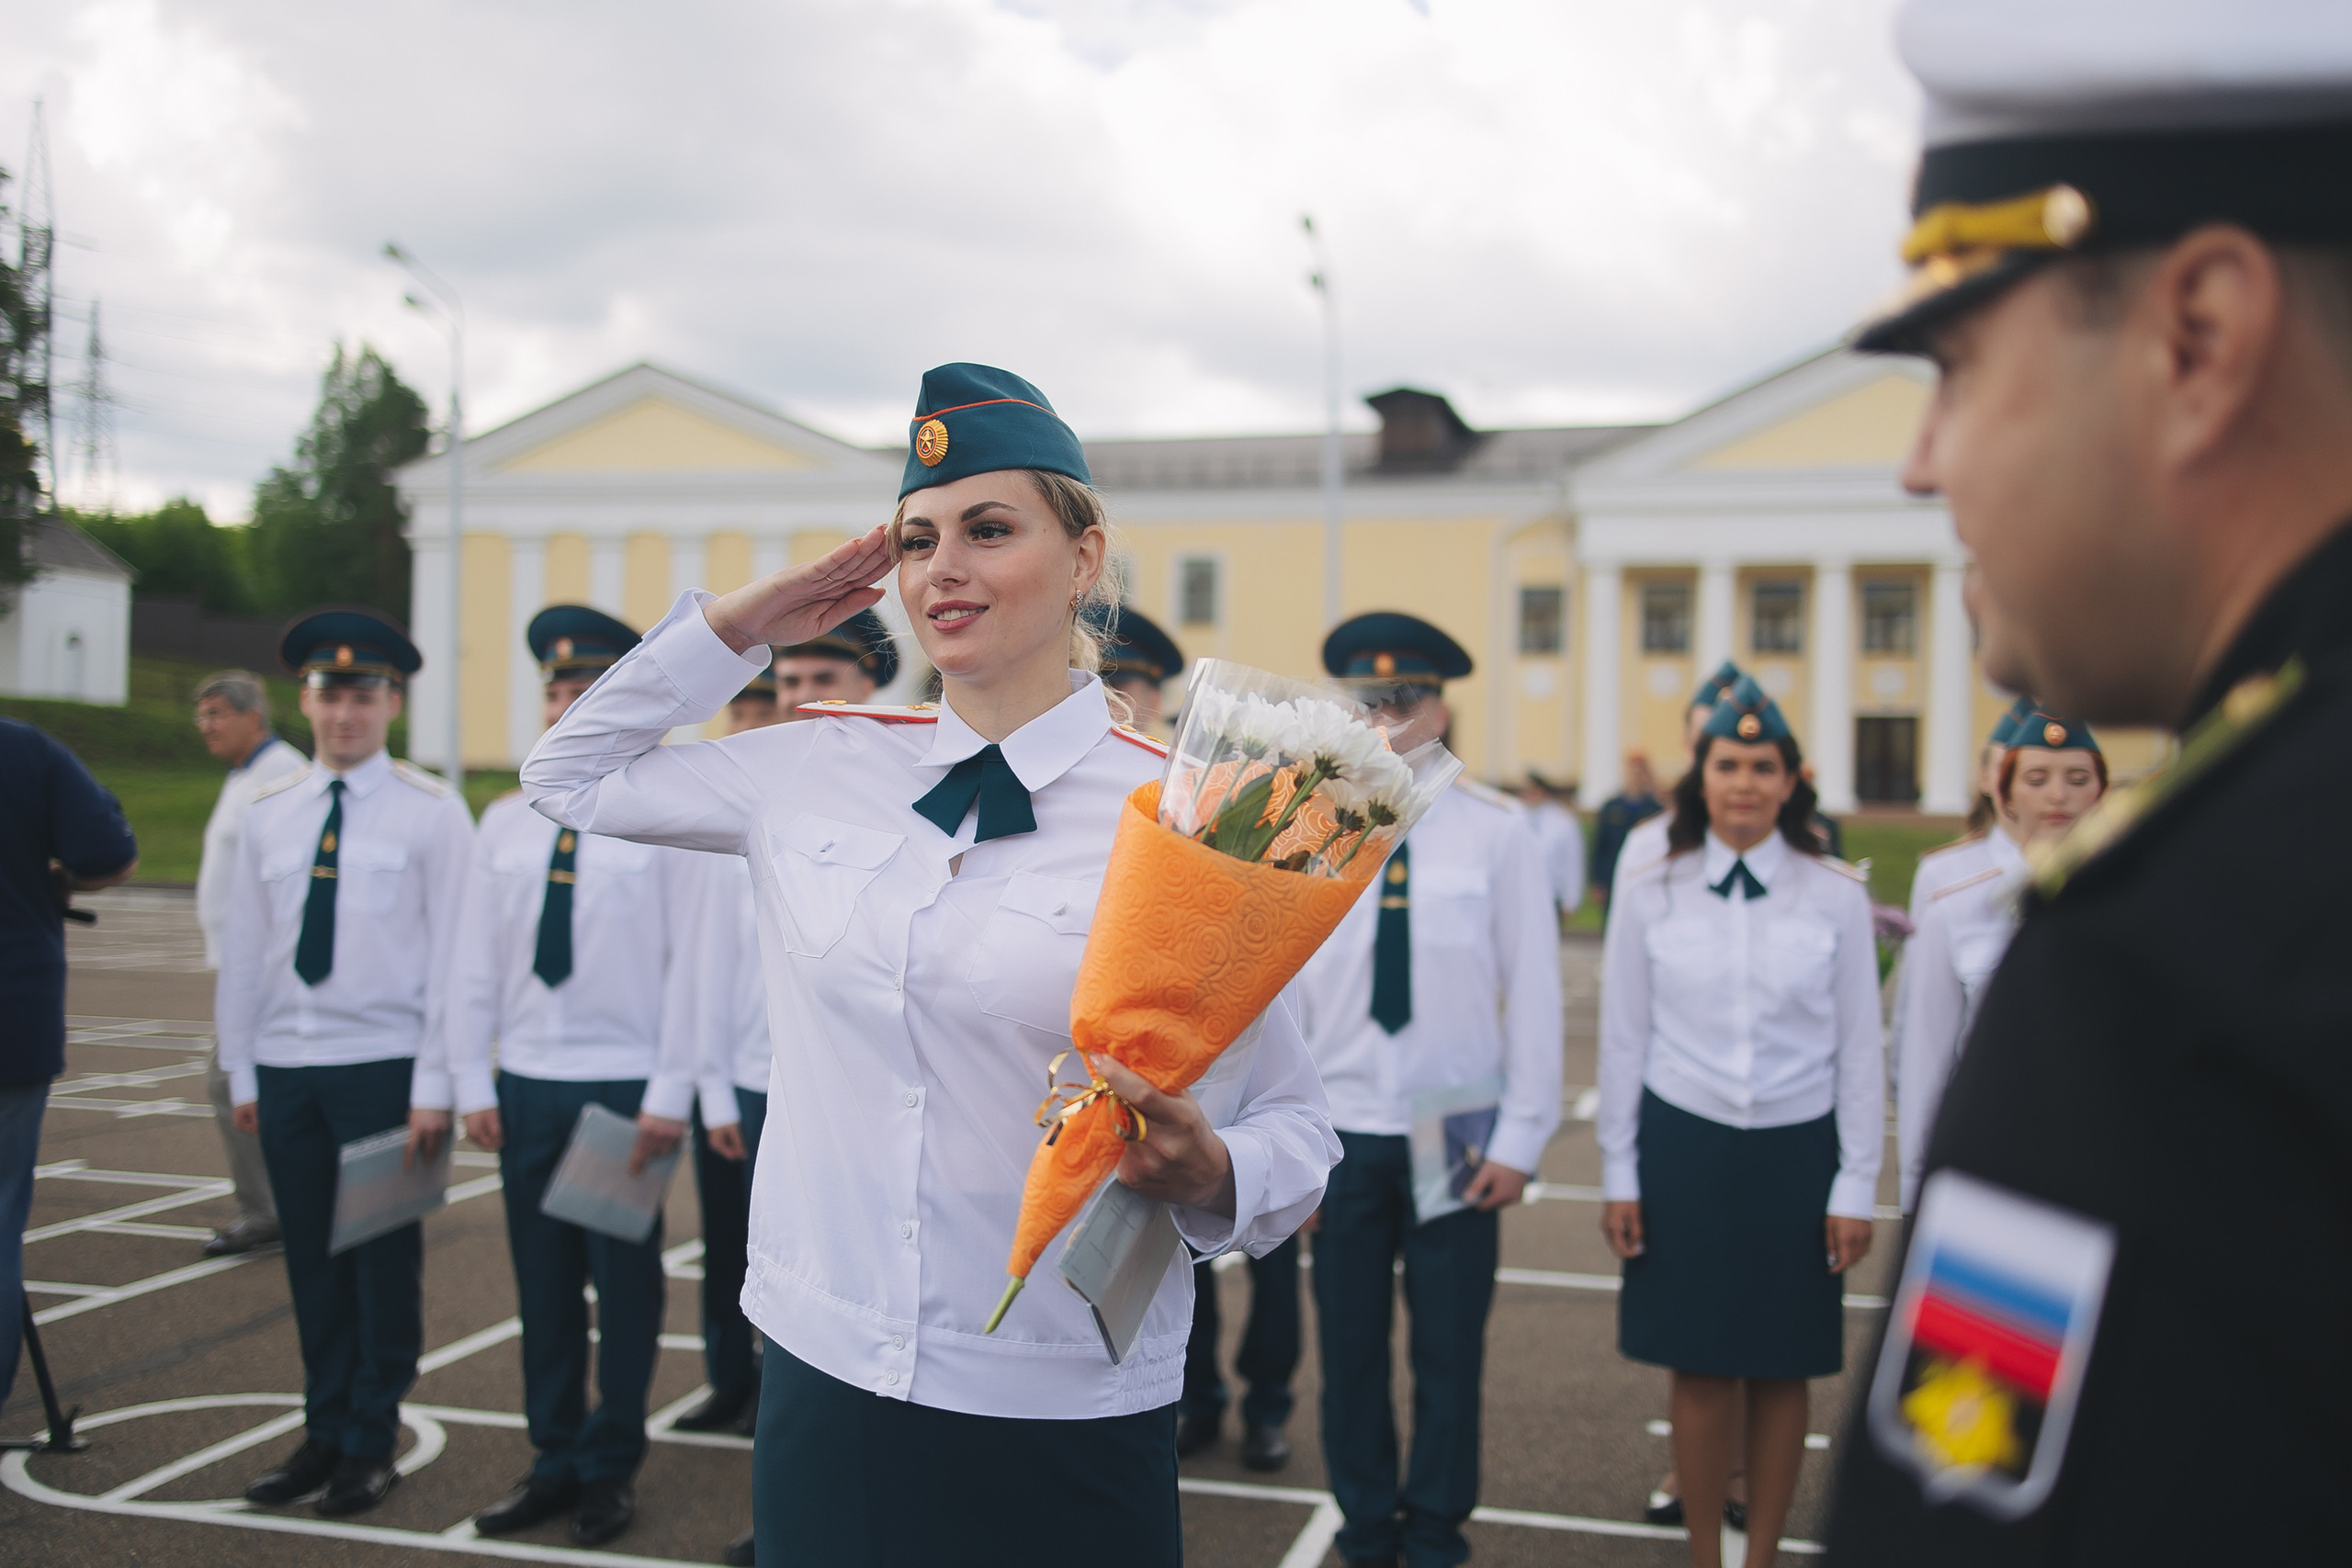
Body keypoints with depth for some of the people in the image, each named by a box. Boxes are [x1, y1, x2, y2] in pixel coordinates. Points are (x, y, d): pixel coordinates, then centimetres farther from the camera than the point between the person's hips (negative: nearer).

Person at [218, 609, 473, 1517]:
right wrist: (241, 1069, 8)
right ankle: (323, 1433, 21)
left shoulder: (430, 814, -2)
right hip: (286, 1066, 4)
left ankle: (371, 1443, 13)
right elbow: (242, 948, 12)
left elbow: (450, 954, -5)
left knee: (385, 1257, 2)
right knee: (311, 1258, 10)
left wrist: (434, 1081, -9)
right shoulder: (268, 815, 10)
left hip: (383, 1065, -4)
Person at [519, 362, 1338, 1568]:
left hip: (1063, 1424, -3)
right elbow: (570, 778, 17)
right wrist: (741, 622, 7)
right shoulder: (818, 772, 2)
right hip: (822, 1378, 4)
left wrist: (1207, 1172, -26)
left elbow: (1296, 1127, -5)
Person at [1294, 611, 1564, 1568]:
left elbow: (1533, 989, -4)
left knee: (1450, 1348, 9)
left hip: (1459, 1131, -1)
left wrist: (1522, 1136, -5)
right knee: (1349, 1347, 9)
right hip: (1344, 1130, 1)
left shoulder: (1496, 831, -5)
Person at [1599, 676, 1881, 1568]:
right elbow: (1623, 1042, 3)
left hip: (1795, 1156, 0)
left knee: (1781, 1371, 8)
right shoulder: (1650, 892, -2)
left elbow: (1858, 1052, 2)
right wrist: (1618, 1174, 4)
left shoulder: (1836, 897, -3)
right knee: (1700, 1368, 6)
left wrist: (1856, 1186, 1)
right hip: (1683, 1150, 0)